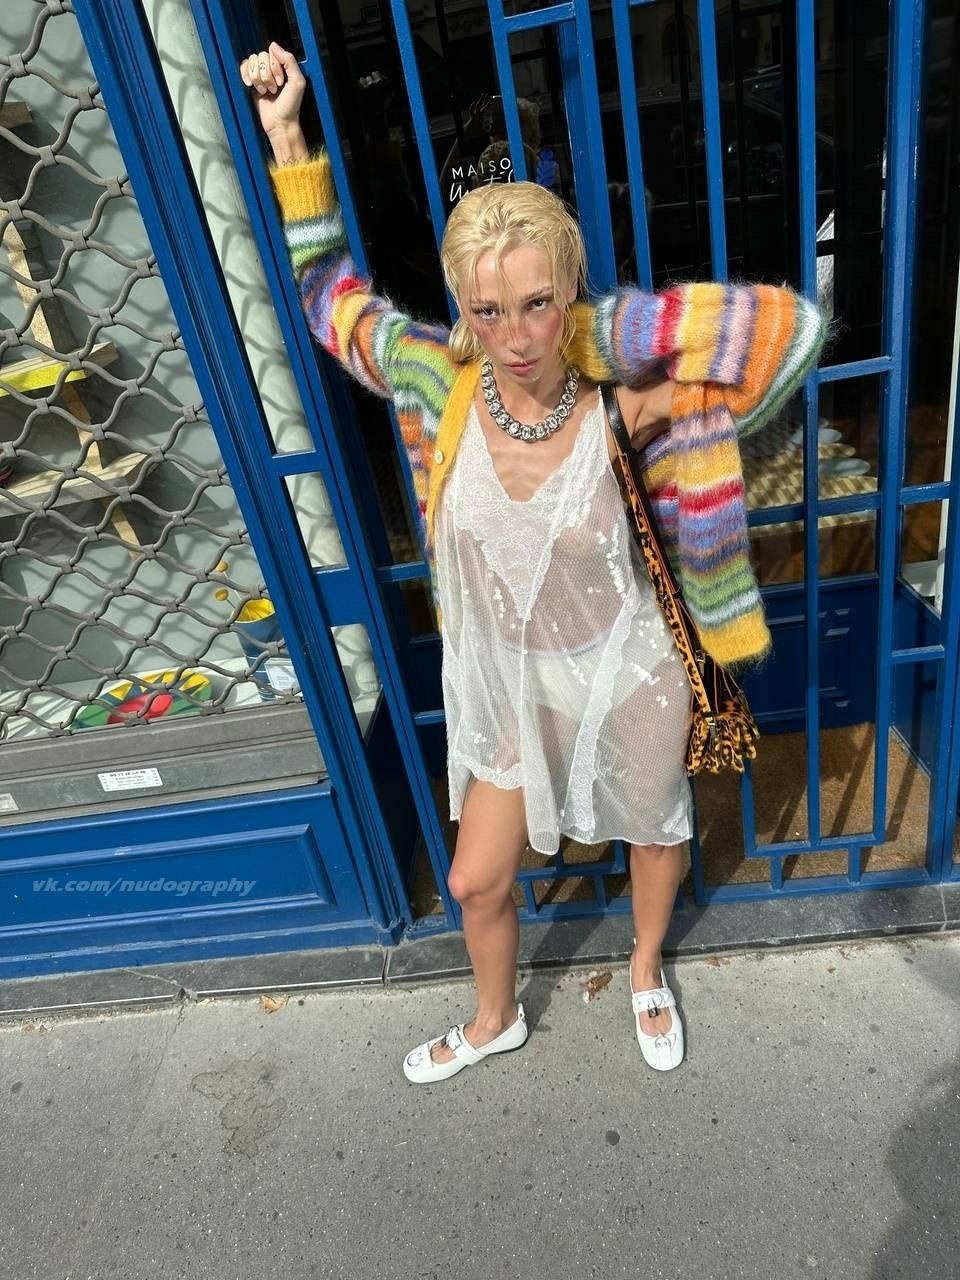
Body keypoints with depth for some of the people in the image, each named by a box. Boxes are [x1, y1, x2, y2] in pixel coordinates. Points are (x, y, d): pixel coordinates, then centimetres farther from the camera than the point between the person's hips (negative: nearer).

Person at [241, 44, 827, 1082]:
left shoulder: (620, 408, -24)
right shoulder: (441, 384, -17)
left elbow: (793, 328, -21)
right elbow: (328, 290, -1)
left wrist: (616, 328, -24)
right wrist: (284, 133, -2)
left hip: (626, 677, -2)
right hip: (509, 683, 3)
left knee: (655, 833, 25)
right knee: (476, 881, 16)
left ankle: (646, 971, 61)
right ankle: (495, 1020, 51)